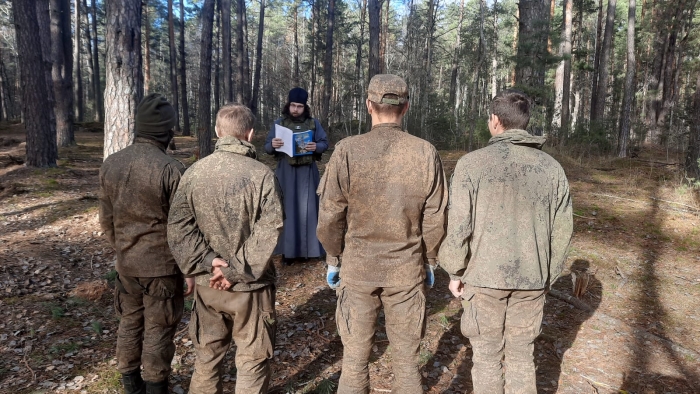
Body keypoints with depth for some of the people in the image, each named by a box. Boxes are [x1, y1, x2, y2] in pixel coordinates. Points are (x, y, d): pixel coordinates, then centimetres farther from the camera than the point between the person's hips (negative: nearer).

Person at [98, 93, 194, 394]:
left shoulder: (110, 164, 0)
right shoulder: (171, 169, -19)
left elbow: (106, 220, 8)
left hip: (126, 263, 6)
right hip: (163, 265, -6)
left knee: (130, 322, 19)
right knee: (158, 329, 8)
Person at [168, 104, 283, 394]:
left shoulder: (194, 172, -1)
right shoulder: (262, 174, -14)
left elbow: (178, 226, -4)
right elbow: (268, 232, -19)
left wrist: (206, 261, -8)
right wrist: (237, 271, -14)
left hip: (207, 284, 4)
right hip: (250, 285, -4)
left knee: (206, 356, 21)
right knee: (252, 361, 12)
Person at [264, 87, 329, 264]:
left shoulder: (313, 123, 5)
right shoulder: (279, 123, 4)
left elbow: (325, 143, 4)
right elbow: (267, 147, 1)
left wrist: (316, 147, -18)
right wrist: (273, 145, -22)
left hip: (306, 172, 0)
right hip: (286, 171, 0)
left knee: (307, 208, 3)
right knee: (287, 208, 2)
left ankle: (308, 247, 14)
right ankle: (288, 249, 10)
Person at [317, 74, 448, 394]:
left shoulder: (347, 151, -11)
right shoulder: (426, 153, -7)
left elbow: (331, 215, -7)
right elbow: (435, 219, -2)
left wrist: (333, 259, 7)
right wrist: (430, 261, 12)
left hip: (357, 267, -1)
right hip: (408, 269, 1)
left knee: (355, 355, 14)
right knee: (406, 357, 16)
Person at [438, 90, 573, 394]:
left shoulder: (472, 163, -12)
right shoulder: (552, 168, 0)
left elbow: (459, 226, -12)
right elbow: (562, 231, 3)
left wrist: (455, 272, 2)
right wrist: (548, 275, 16)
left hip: (484, 276, -3)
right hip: (531, 280, 3)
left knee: (487, 357, 12)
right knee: (521, 357, 18)